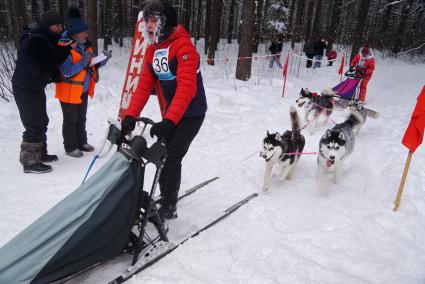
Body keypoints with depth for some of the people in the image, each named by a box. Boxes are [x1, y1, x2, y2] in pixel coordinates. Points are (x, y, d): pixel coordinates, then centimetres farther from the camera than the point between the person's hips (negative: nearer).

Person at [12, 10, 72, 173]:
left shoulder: (44, 38, 10)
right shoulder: (35, 40, -21)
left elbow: (49, 61, 17)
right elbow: (42, 67, -27)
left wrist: (56, 74, -2)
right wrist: (66, 50, -27)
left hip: (35, 87, 10)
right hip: (26, 89, -10)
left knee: (41, 122, 17)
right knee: (34, 126, -7)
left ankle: (39, 153, 30)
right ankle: (29, 162, 4)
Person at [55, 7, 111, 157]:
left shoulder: (85, 44, 4)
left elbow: (90, 65, 12)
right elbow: (66, 72, -25)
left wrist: (103, 60, -5)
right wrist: (83, 62, -33)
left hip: (83, 90, 7)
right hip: (69, 92, -7)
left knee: (81, 119, 18)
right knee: (70, 121, 5)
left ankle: (81, 142, 32)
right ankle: (70, 147, 18)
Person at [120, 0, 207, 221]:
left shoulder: (183, 46, -19)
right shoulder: (152, 50, 5)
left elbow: (186, 88, -30)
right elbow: (144, 85, 0)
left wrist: (168, 121, -38)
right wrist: (130, 115, -12)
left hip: (191, 113, -7)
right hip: (170, 115, 7)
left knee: (172, 157, -11)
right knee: (163, 155, 12)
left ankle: (169, 208, 4)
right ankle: (167, 196, 33)